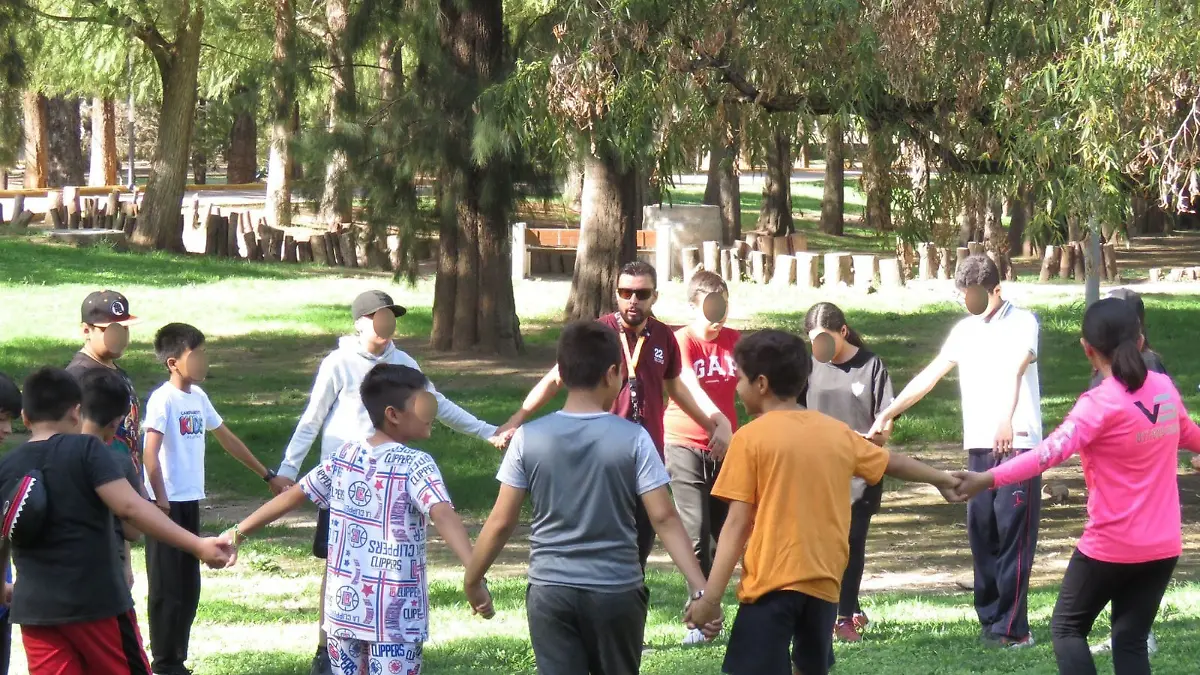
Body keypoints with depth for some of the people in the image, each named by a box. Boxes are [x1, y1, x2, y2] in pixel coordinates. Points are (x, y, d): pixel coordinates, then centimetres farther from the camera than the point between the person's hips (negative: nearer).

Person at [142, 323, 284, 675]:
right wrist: (161, 501, -23)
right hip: (168, 505, -8)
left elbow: (227, 438, 21)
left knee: (188, 589, 12)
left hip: (190, 502, 8)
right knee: (167, 589, -1)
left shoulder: (198, 397, 9)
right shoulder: (164, 399, -15)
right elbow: (150, 455, -23)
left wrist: (267, 475, 26)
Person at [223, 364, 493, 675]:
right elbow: (443, 515, -28)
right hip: (395, 615, -6)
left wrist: (238, 532, 26)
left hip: (345, 606, 6)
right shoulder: (415, 464, -13)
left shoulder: (345, 455, 7)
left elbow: (292, 496, 14)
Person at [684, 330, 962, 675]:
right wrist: (942, 479, 48)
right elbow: (892, 462, 29)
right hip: (825, 581, 6)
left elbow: (737, 524, -9)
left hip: (772, 582, -6)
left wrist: (710, 597, -8)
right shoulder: (837, 433, 12)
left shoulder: (750, 437, -5)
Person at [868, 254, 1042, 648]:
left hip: (1018, 443, -6)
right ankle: (990, 619, 11)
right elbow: (930, 376, 22)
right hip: (978, 446, 6)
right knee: (981, 534, 5)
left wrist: (1006, 419, -39)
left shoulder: (1022, 323, -5)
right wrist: (888, 414, 22)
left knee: (1013, 534, -7)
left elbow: (1016, 370, -22)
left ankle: (1011, 627, -8)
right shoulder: (965, 330, 16)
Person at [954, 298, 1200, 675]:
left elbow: (1053, 450, -32)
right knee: (1131, 640, 9)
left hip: (1111, 546, -6)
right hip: (1163, 545, 6)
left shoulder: (1101, 403, -18)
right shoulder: (1164, 388, 3)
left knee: (1067, 628, 10)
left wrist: (989, 479, -37)